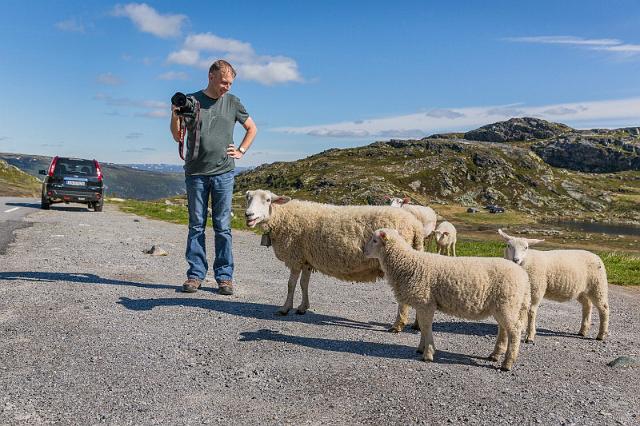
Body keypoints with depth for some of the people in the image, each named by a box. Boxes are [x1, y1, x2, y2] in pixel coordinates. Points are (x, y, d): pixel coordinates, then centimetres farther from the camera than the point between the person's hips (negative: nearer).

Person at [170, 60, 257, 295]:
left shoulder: (232, 102, 9)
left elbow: (252, 128, 22)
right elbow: (178, 137, 4)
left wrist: (241, 151, 9)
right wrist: (175, 116, -13)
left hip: (223, 172, 1)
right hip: (195, 172, 0)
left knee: (223, 227, 0)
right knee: (196, 225, 3)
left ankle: (224, 276, 4)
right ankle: (195, 274, 9)